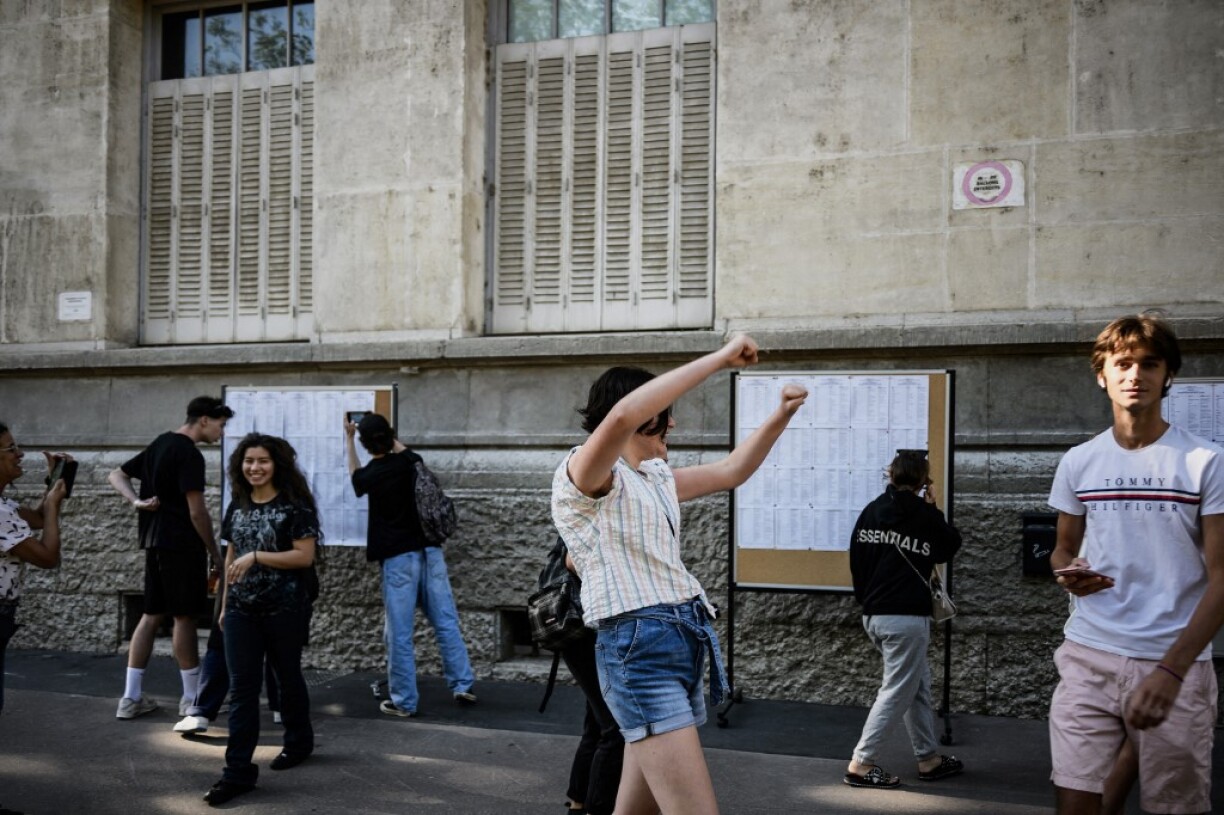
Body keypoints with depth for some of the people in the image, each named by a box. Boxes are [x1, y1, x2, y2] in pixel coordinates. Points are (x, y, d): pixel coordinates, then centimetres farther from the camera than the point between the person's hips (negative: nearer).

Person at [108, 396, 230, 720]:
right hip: (181, 544, -9)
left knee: (152, 614, 10)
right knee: (185, 617, -1)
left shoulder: (159, 444, 14)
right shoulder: (189, 453, -16)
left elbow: (116, 475, 17)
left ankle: (131, 697, 11)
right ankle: (192, 698, 8)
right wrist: (215, 552, -8)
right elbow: (196, 512, -18)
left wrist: (137, 502, -1)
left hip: (156, 540, 9)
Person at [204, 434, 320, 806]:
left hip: (285, 609, -4)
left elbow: (305, 556, -16)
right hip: (242, 609, 5)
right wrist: (225, 603, 15)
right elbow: (232, 557, 15)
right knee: (241, 688, -1)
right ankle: (238, 771, 0)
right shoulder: (237, 505, 8)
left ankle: (299, 742, 36)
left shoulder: (294, 505, -10)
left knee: (287, 677, 13)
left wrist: (256, 557, -21)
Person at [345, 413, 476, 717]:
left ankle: (404, 701, 5)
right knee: (446, 623, 8)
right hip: (429, 551, 4)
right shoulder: (410, 461, 3)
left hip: (398, 557, -4)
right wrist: (385, 432, 42)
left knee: (399, 633, 1)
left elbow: (355, 474, 22)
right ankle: (463, 686, 11)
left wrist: (349, 437, 32)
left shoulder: (369, 476, -4)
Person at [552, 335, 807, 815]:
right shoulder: (583, 474, -7)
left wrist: (782, 415, 19)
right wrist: (720, 359, -24)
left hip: (682, 645, 9)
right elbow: (621, 416, -27)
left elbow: (731, 472, 30)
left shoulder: (657, 479, 18)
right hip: (638, 649, -9)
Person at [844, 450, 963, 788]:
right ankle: (861, 764, 0)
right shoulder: (923, 515, -11)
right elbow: (951, 546, 7)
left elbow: (856, 562, 8)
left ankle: (929, 758, 25)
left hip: (873, 616, 7)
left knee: (919, 684, 18)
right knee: (897, 692, 0)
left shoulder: (870, 511, 4)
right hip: (906, 618, -7)